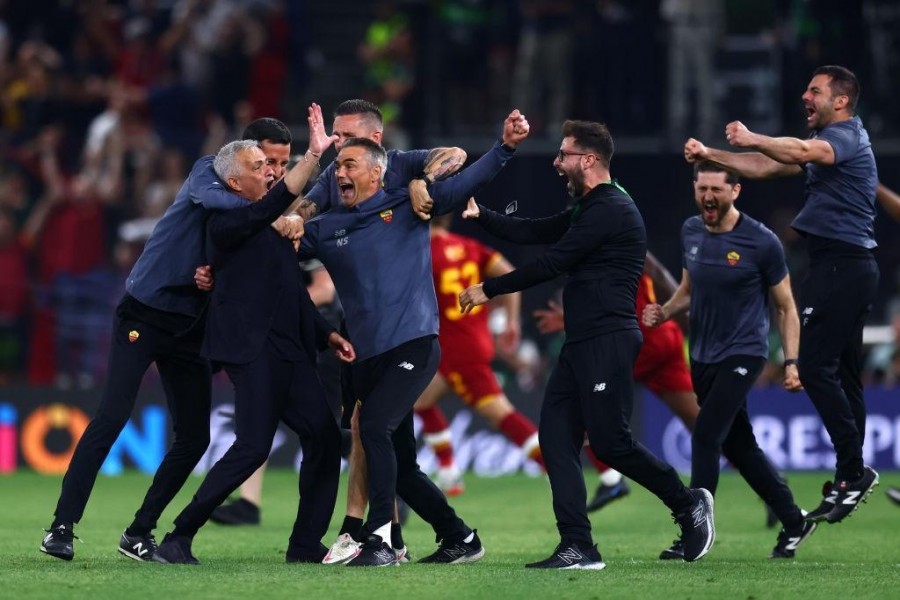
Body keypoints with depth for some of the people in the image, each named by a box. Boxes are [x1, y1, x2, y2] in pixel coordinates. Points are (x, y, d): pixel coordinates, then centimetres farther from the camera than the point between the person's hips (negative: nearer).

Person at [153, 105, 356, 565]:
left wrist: (326, 334, 15)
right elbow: (273, 205, -22)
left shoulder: (277, 229, 22)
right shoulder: (226, 224, -4)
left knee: (324, 437, 0)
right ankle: (178, 539, -9)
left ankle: (305, 544, 7)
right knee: (253, 446, -16)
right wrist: (314, 154, -27)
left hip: (291, 352, 9)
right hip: (252, 350, -9)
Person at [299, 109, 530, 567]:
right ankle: (459, 539, 22)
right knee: (398, 464, 7)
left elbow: (464, 184, -4)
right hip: (368, 356, 6)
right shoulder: (327, 228, 13)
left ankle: (379, 540, -23)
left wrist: (505, 146, -16)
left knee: (375, 425, -25)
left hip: (413, 345, -5)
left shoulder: (408, 207, 2)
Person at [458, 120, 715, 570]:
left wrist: (489, 290, -7)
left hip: (608, 342, -10)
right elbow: (533, 233, 21)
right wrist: (481, 216, 11)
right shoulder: (586, 209, 21)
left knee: (609, 442, -11)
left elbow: (552, 262, -14)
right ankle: (578, 548, -1)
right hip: (581, 343, 10)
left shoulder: (611, 209, -13)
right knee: (556, 436, 1)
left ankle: (688, 503, 9)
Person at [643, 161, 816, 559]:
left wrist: (791, 362, -10)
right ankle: (794, 522, 26)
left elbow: (786, 307, -3)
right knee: (739, 446, 12)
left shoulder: (761, 242, -12)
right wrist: (663, 313, -1)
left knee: (706, 436, -17)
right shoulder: (690, 232, 4)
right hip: (703, 357, 7)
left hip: (743, 354, -7)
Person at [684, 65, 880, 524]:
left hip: (840, 264, -11)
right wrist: (711, 155, 14)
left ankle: (853, 471, -14)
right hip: (845, 266, 11)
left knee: (815, 367, -14)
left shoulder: (847, 136, -9)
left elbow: (804, 152, -31)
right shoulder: (828, 143, 22)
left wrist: (754, 140, -30)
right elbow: (766, 168, 22)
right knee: (843, 374, 11)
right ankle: (849, 482, 13)